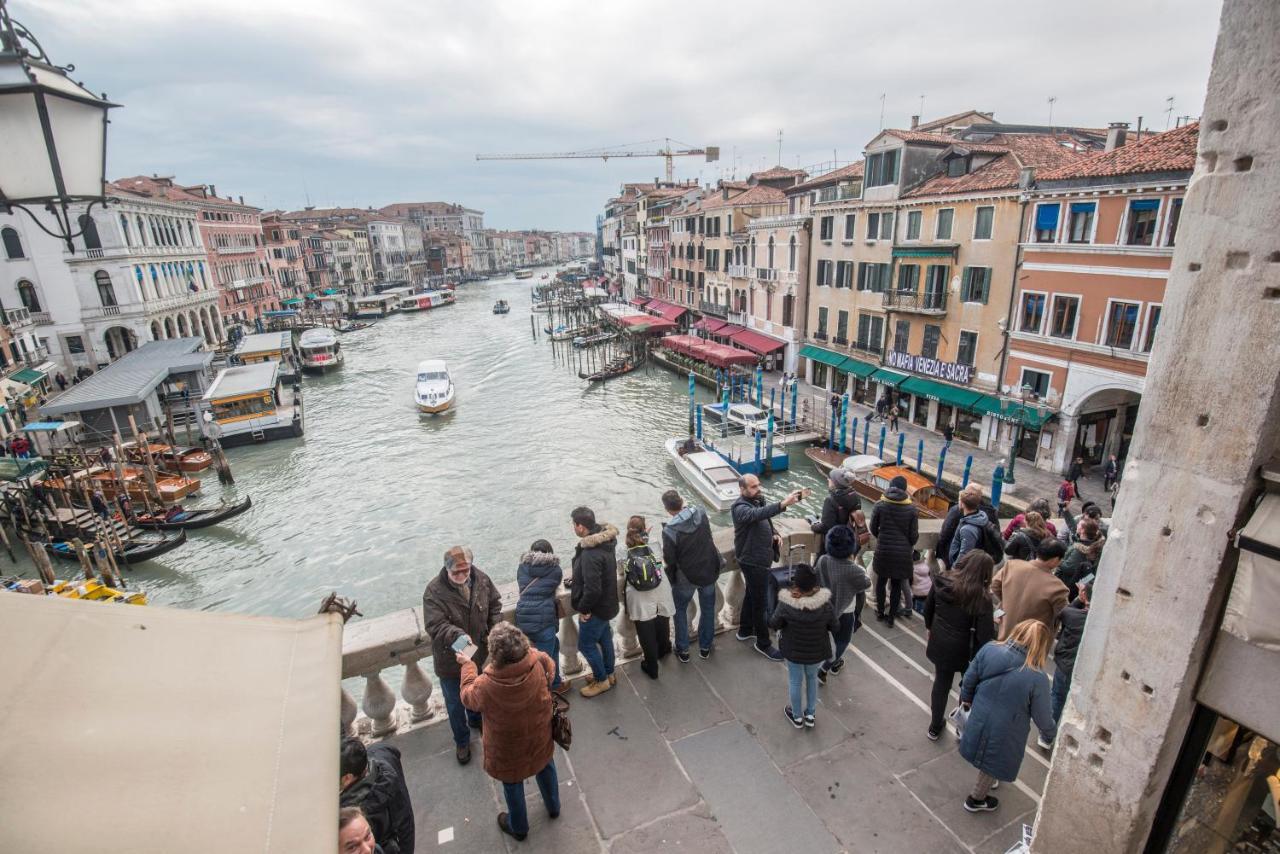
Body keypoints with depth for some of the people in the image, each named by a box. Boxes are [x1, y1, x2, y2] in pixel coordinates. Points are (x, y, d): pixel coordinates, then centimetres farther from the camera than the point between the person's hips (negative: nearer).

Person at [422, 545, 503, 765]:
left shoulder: (481, 579, -15)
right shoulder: (434, 591, -28)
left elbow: (495, 604, 1)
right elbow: (435, 625, -31)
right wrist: (458, 635, -47)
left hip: (478, 652, 4)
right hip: (450, 658, -4)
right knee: (455, 703, 16)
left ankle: (476, 720, 58)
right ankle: (462, 741, 41)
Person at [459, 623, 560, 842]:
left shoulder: (486, 686, -38)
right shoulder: (537, 662, -32)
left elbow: (467, 695, -12)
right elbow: (550, 666, -5)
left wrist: (468, 664, 2)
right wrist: (525, 651, 3)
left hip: (509, 750, -2)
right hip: (539, 739, 3)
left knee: (512, 785, 27)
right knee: (546, 768, 32)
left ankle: (518, 827, 52)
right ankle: (553, 807, 58)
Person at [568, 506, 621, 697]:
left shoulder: (591, 554, -34)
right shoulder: (604, 541, -3)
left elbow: (592, 589, -33)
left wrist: (583, 608, -18)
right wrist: (578, 579, 13)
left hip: (596, 607, -9)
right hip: (607, 603, 9)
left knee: (586, 645, 9)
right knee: (604, 638, 24)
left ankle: (602, 680, 26)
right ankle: (608, 674, 41)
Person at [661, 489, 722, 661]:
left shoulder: (669, 530, -26)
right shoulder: (700, 512, -15)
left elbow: (669, 561, -15)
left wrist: (672, 581, 1)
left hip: (686, 577, -3)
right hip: (709, 571, 3)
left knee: (680, 611, 20)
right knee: (707, 609, 21)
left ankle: (682, 650, 28)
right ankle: (705, 647, 36)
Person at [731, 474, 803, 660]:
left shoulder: (758, 500, 4)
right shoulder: (740, 508, -25)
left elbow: (766, 520, 18)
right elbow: (757, 514, -47)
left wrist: (775, 534, -3)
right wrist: (783, 504, -58)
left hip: (760, 558, 9)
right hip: (752, 561, -9)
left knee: (751, 595, 24)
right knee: (761, 603, 2)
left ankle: (745, 630, 43)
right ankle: (763, 643, 18)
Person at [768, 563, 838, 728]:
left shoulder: (786, 605, -30)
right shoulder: (826, 604, -24)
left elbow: (773, 624, -15)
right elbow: (835, 628, -10)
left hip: (794, 653, -1)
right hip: (817, 653, 2)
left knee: (795, 682, 23)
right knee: (812, 678, 29)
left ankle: (797, 717, 44)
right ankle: (810, 715, 44)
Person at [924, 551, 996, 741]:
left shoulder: (942, 581, -10)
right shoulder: (981, 599, -24)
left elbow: (928, 608, 4)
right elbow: (985, 636, -21)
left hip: (939, 644, 4)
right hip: (964, 650, -4)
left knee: (941, 683, 22)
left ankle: (934, 728, 36)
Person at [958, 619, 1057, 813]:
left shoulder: (988, 650, -17)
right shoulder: (1037, 678, -27)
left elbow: (968, 679, -4)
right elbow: (1043, 717, -13)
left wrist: (966, 699, 17)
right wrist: (1050, 735, 10)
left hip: (978, 723, 4)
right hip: (1004, 736, -4)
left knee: (988, 760, 32)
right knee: (993, 763, 23)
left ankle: (980, 791, 57)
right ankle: (976, 800, 45)